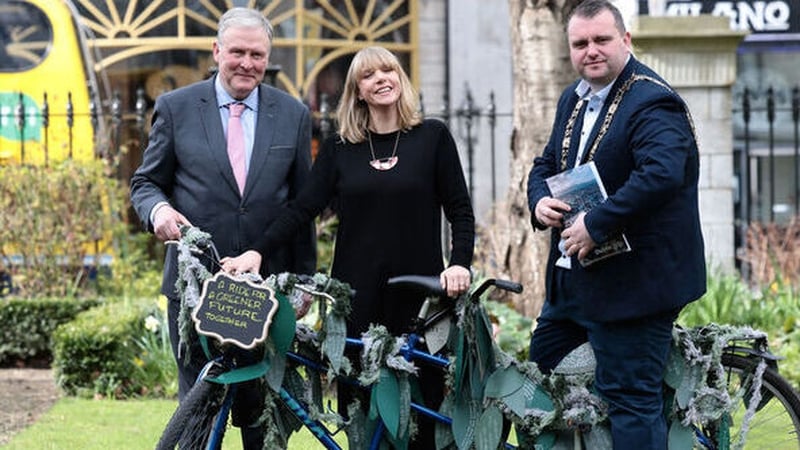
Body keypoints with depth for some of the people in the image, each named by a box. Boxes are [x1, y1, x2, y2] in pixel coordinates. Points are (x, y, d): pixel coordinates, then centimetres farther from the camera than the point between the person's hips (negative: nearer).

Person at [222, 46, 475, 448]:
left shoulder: (432, 136, 5)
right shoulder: (339, 148, 9)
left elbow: (459, 210, 3)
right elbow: (304, 208, 3)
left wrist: (460, 263, -13)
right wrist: (257, 252, -10)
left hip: (418, 290, -1)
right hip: (357, 293, 2)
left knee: (422, 397, -3)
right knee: (359, 401, -1)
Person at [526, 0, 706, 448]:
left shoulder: (652, 103, -18)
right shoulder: (574, 100, 13)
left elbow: (662, 174, -34)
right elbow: (546, 165, 22)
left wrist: (594, 225, -31)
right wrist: (540, 201, -3)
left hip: (632, 282, -10)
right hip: (573, 277, 10)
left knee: (631, 398, -6)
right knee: (540, 367, 22)